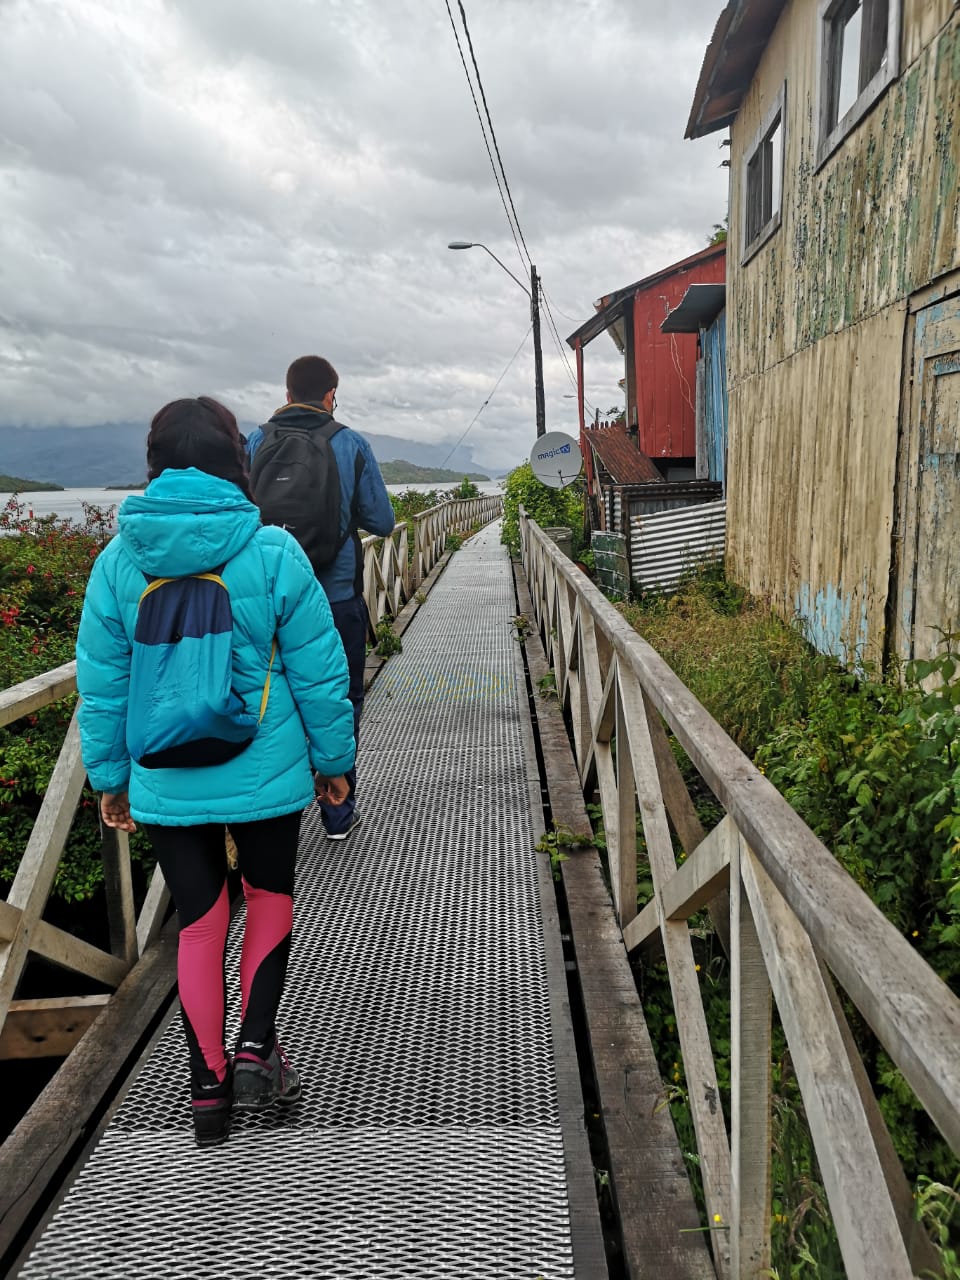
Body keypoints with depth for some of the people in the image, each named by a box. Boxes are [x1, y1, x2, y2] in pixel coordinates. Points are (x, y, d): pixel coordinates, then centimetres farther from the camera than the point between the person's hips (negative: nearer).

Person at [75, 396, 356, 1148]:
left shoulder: (119, 560, -5)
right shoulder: (273, 552, -12)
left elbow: (102, 684, 2)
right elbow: (319, 674, -7)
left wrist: (109, 775, 14)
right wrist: (333, 759, 6)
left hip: (164, 785, 2)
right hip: (265, 775, -2)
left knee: (199, 922, 16)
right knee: (270, 896, 22)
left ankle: (209, 1087, 27)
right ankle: (257, 1044, 12)